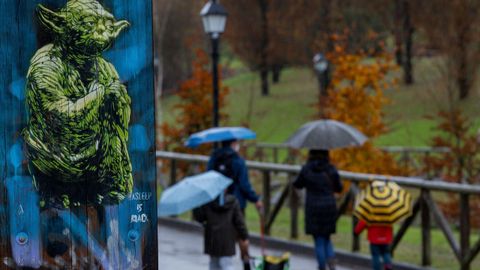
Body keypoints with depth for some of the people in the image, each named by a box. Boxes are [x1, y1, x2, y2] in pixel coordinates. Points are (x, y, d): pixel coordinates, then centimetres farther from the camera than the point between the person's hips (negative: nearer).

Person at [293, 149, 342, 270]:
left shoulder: (306, 169, -8)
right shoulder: (331, 169, -3)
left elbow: (298, 184, 8)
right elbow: (338, 188, 9)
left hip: (313, 208, -2)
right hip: (329, 207, 2)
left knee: (319, 241, 6)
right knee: (326, 239, 17)